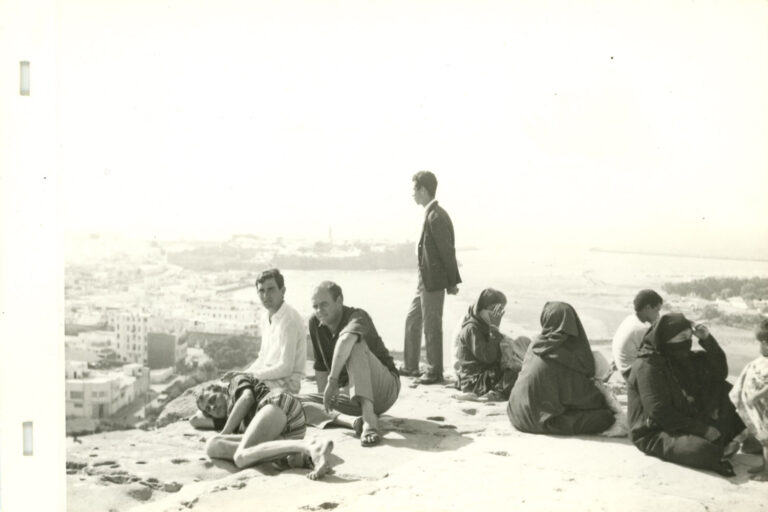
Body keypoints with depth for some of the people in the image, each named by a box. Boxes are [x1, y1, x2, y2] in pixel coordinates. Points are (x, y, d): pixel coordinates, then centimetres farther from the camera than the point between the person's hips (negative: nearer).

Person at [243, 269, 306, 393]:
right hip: (269, 377, 9)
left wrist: (253, 375, -14)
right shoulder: (265, 317, 11)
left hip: (287, 384, -9)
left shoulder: (290, 320, -18)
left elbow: (286, 368, -20)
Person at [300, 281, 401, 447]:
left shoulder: (357, 317, -17)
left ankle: (369, 417, -44)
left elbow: (345, 339, -40)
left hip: (385, 389, -7)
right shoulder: (315, 323, 4)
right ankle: (353, 421, -31)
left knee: (354, 346, -33)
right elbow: (321, 367, 11)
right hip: (354, 398, 7)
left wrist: (333, 381, -40)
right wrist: (324, 399, 5)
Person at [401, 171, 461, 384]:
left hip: (434, 281, -10)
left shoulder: (436, 216, -18)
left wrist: (452, 282, -15)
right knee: (412, 319, 16)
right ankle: (411, 366, 26)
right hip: (425, 280, 10)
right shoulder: (431, 214, 12)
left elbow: (447, 250, -18)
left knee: (431, 326, -1)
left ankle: (435, 372, 10)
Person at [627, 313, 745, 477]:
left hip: (685, 422, 9)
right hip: (654, 434, -9)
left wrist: (707, 340, -6)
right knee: (703, 449, -35)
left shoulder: (684, 358, 7)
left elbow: (720, 372, 8)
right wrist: (701, 429, -24)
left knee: (723, 389, 1)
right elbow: (659, 412, -24)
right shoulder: (647, 366, -19)